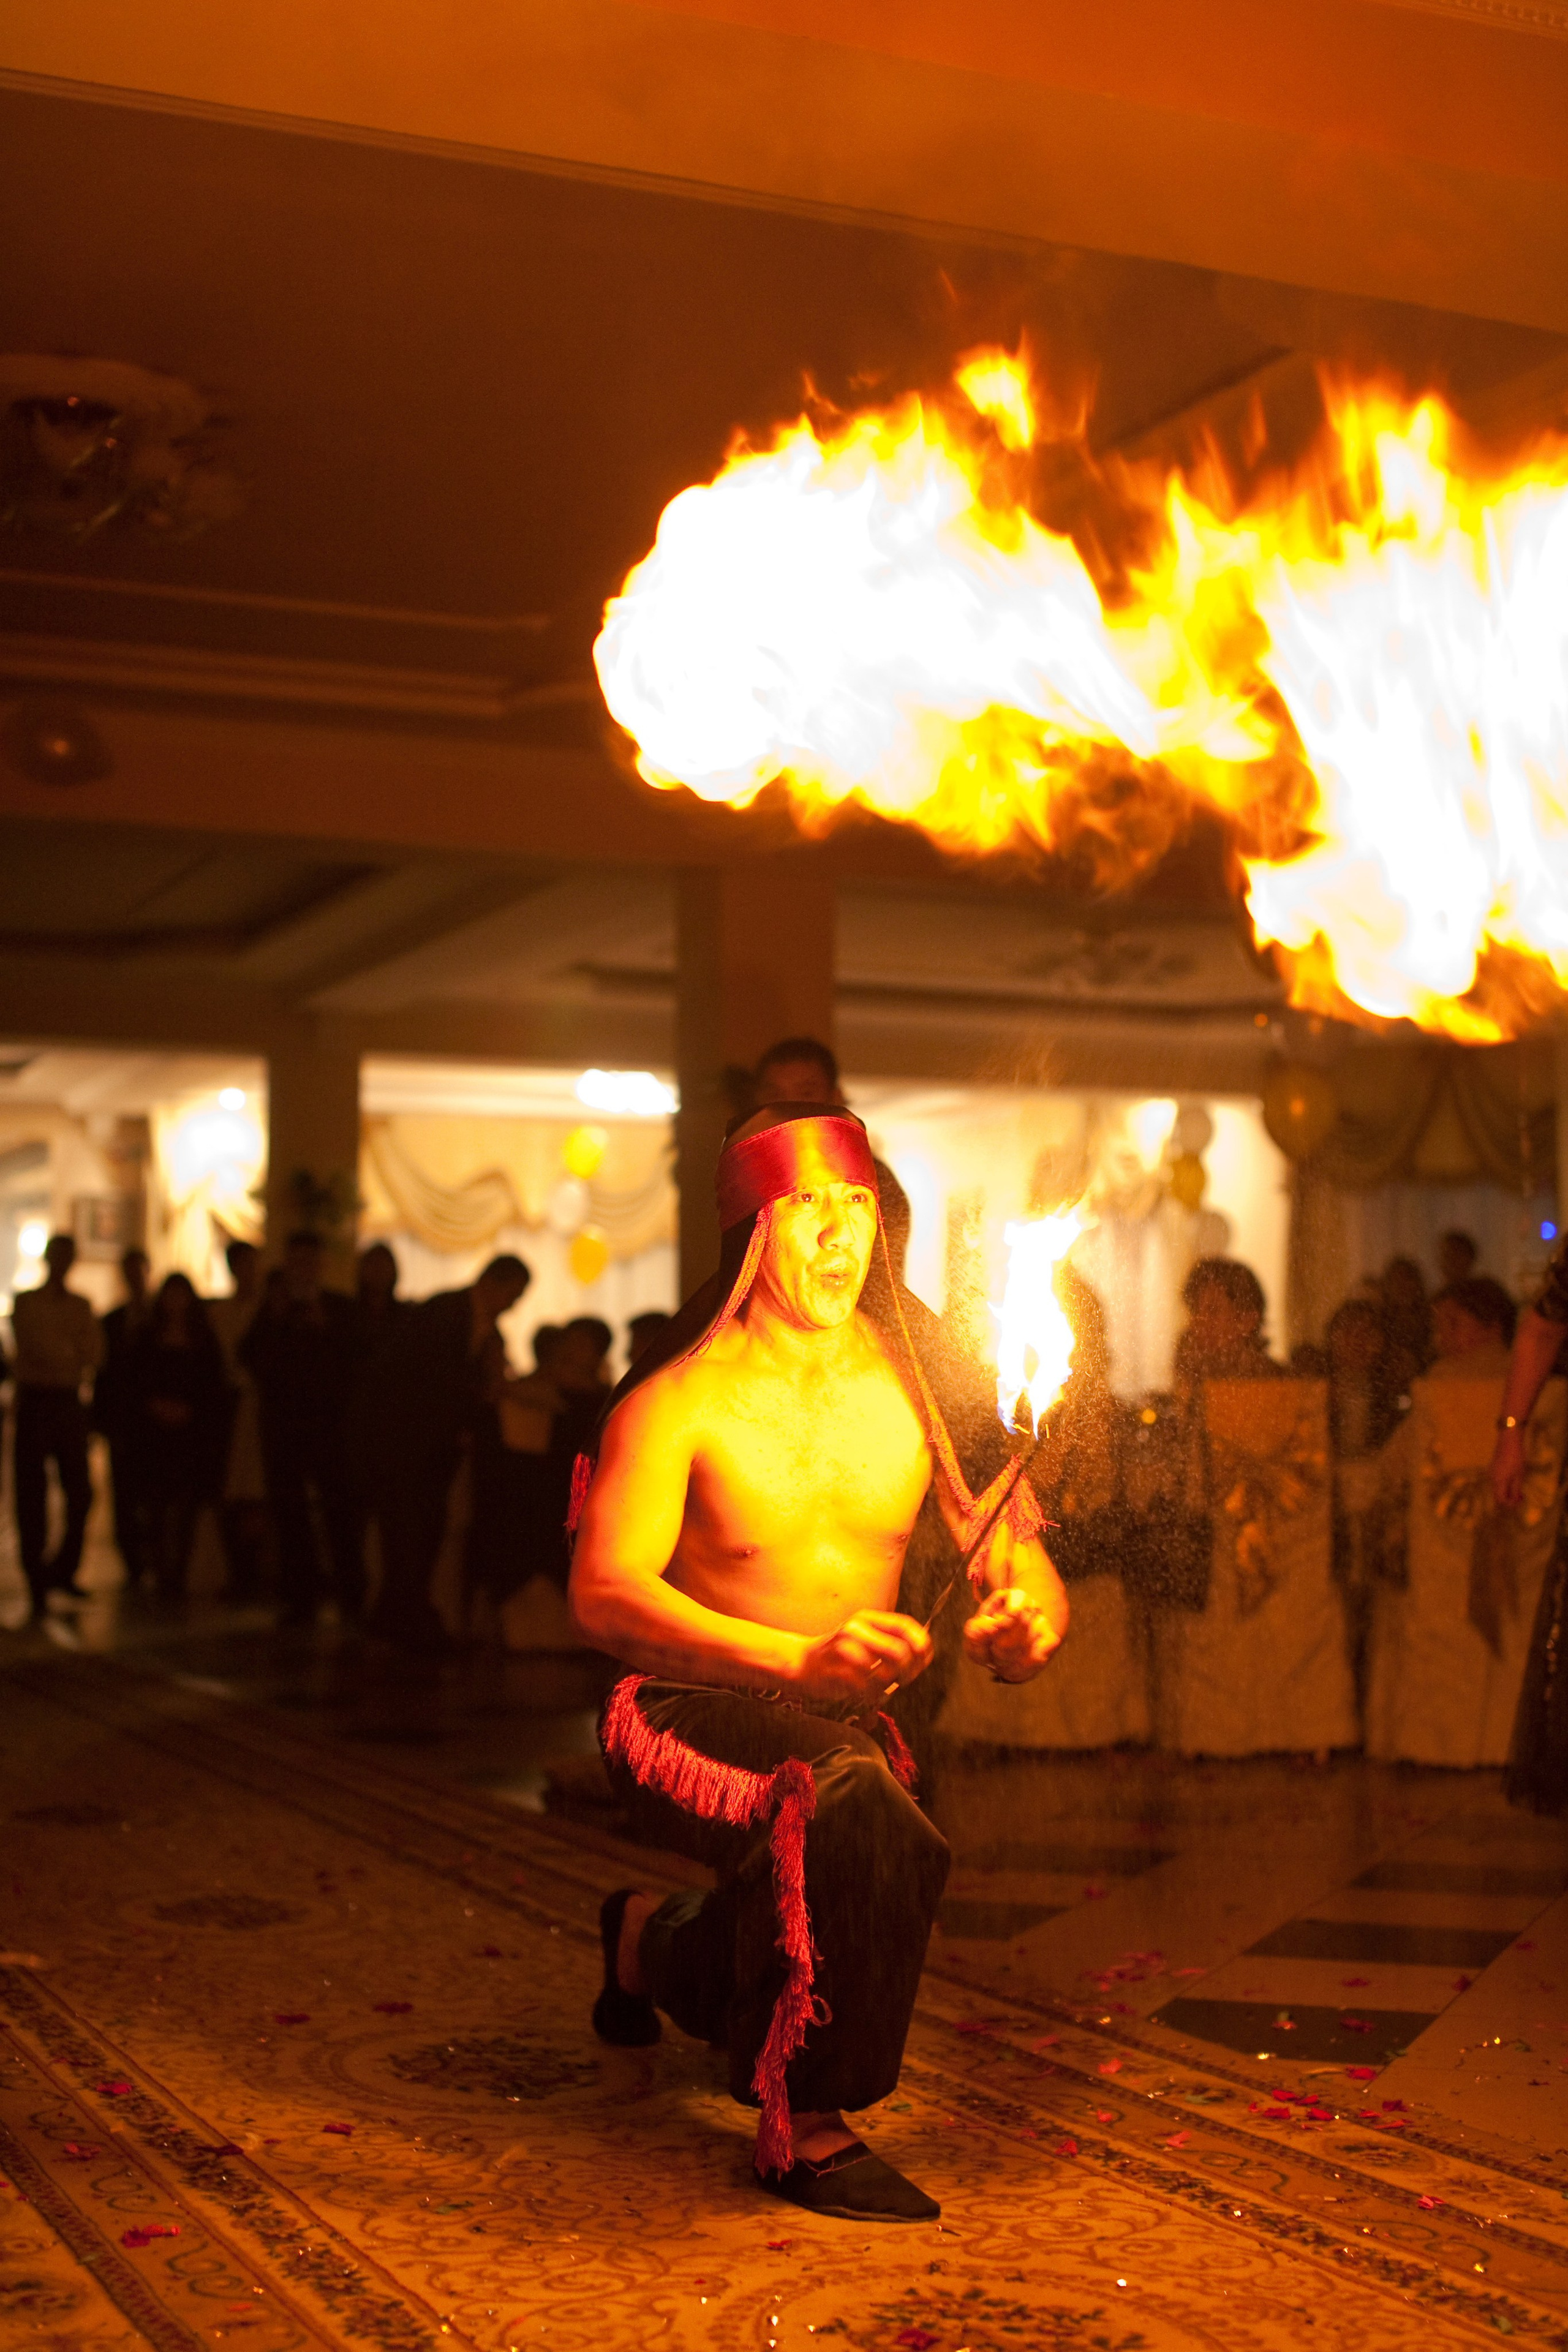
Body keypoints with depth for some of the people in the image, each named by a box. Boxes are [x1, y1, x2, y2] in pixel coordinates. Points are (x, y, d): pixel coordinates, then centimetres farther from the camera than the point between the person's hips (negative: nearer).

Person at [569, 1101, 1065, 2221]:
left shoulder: (920, 1384, -4)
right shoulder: (680, 1400, -16)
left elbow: (1019, 1560, -3)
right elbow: (604, 1594, -27)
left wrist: (1029, 1624, -29)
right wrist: (802, 1658, -40)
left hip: (849, 1717, 6)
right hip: (696, 1711, -5)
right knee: (854, 1802, -35)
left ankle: (651, 1944, 54)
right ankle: (805, 2128, -19)